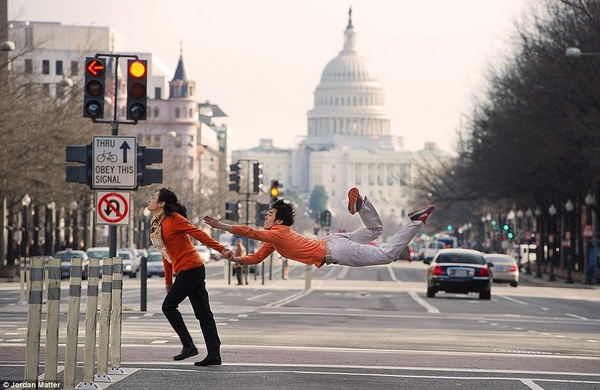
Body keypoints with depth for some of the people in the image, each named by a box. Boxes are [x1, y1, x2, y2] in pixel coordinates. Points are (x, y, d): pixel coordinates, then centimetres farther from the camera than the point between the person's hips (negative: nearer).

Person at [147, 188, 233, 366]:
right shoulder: (157, 224, 17)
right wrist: (168, 281, 22)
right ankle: (214, 354, 3)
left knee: (169, 306, -6)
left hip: (190, 269, -9)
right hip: (193, 271, 9)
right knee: (203, 313, 4)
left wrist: (221, 249, -23)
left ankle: (188, 345, -3)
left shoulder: (173, 219, -10)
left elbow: (198, 233, -16)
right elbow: (166, 253, 21)